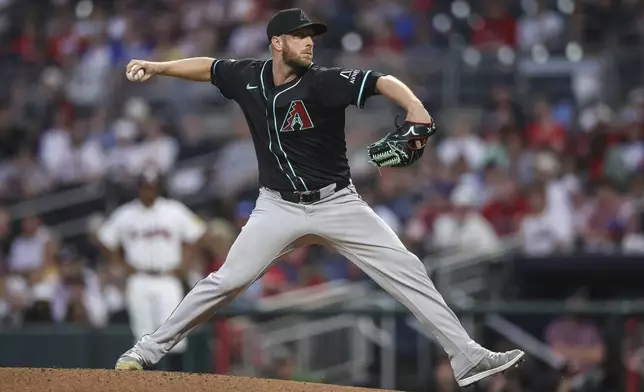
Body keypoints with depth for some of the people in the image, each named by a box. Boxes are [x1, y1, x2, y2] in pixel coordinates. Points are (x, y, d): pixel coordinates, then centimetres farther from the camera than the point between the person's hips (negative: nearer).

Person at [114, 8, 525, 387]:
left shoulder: (323, 82, -16)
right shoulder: (249, 77, -3)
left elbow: (381, 81, -29)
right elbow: (209, 67, 16)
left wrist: (414, 105, -47)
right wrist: (157, 68, 9)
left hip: (337, 203, -1)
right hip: (278, 207, 2)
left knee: (405, 270, -9)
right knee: (227, 280, -5)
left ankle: (467, 356, -7)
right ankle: (150, 349, 7)